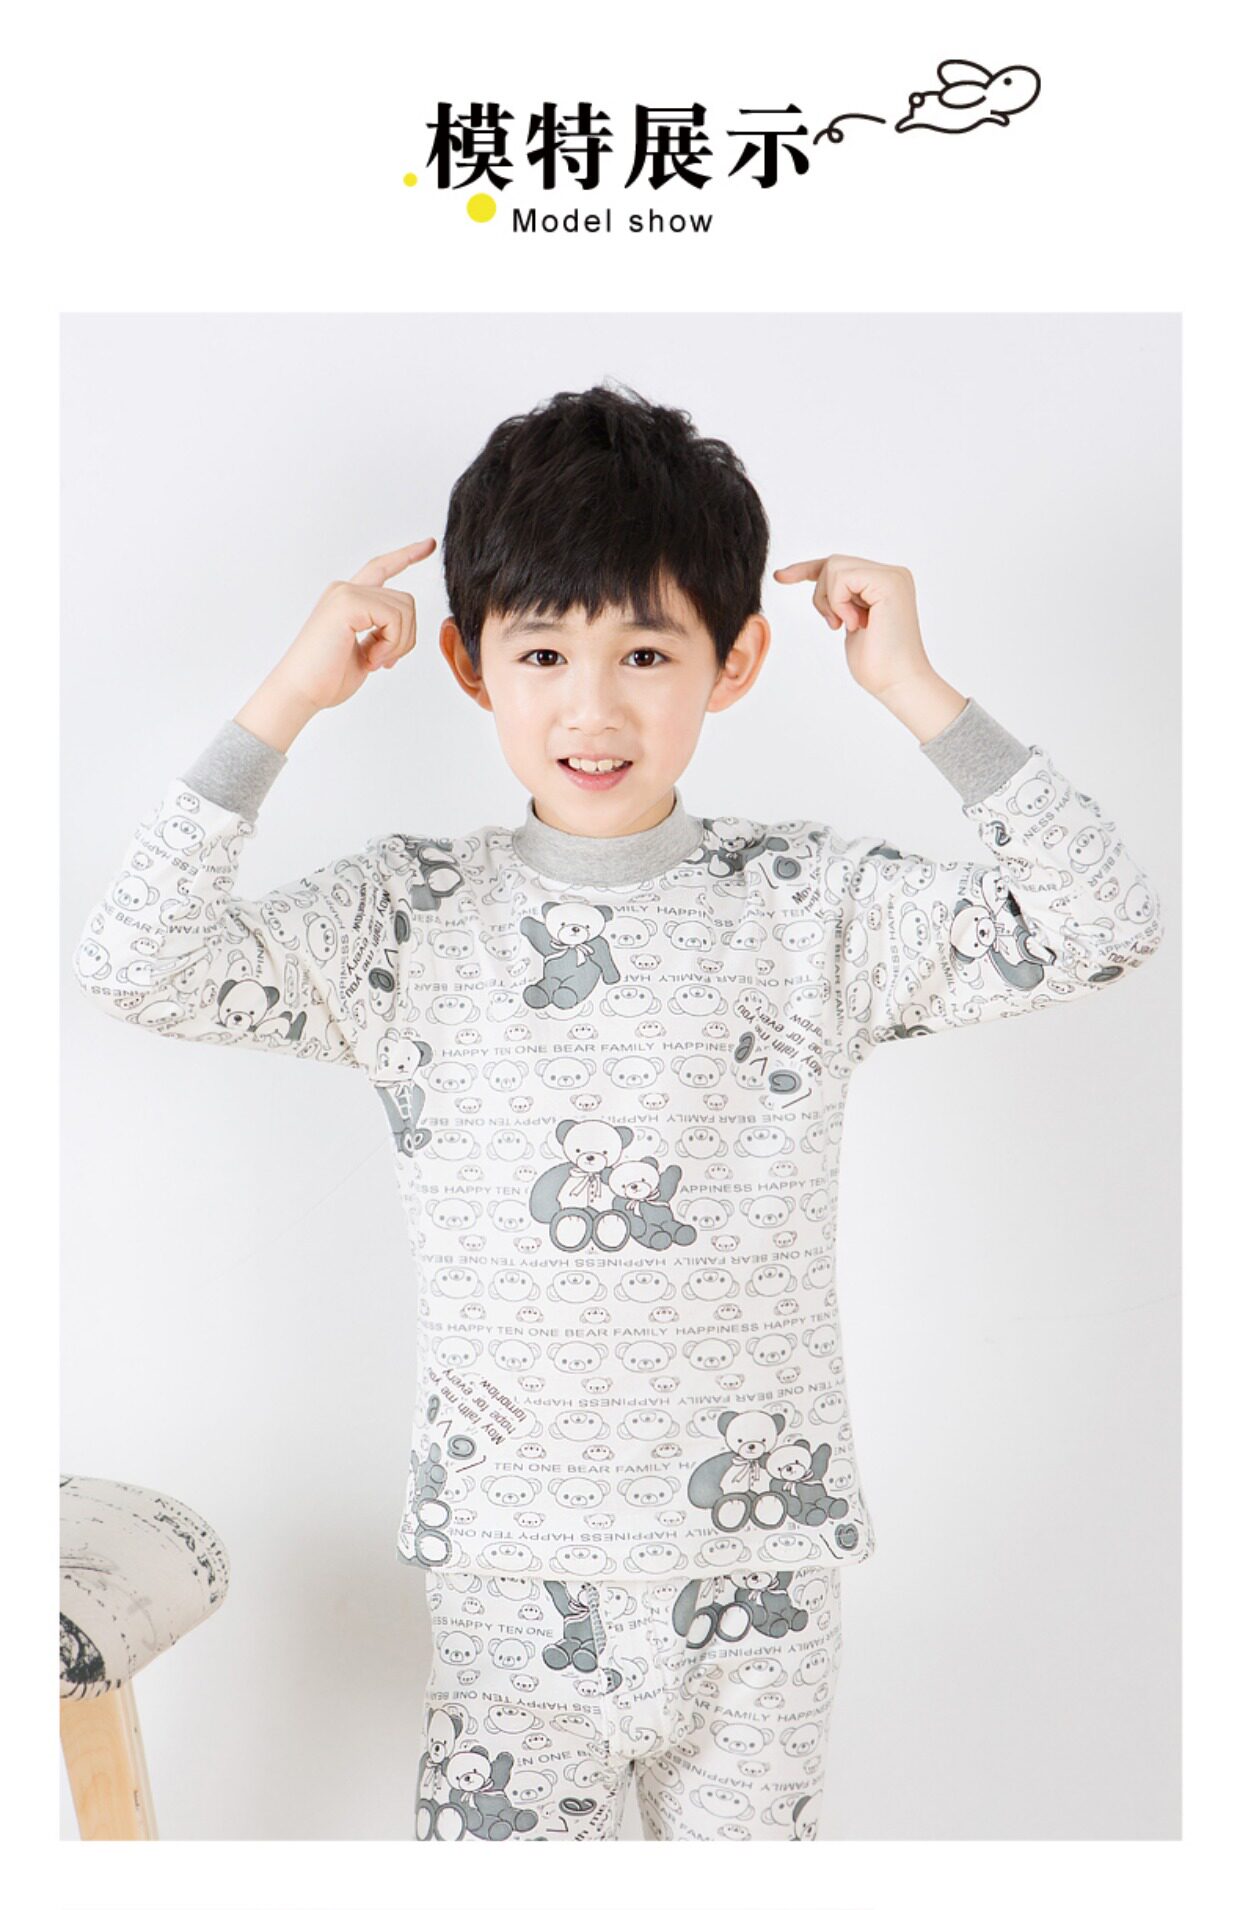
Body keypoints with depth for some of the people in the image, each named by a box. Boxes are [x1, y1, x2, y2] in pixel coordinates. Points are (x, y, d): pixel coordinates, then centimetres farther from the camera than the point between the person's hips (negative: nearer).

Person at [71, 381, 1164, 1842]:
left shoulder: (815, 907, -4)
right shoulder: (409, 921, -3)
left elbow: (1096, 927, -11)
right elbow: (138, 967, -12)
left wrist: (916, 693, -13)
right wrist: (287, 700, -13)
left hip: (758, 1570, 1)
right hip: (511, 1571, 0)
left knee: (746, 1843, 18)